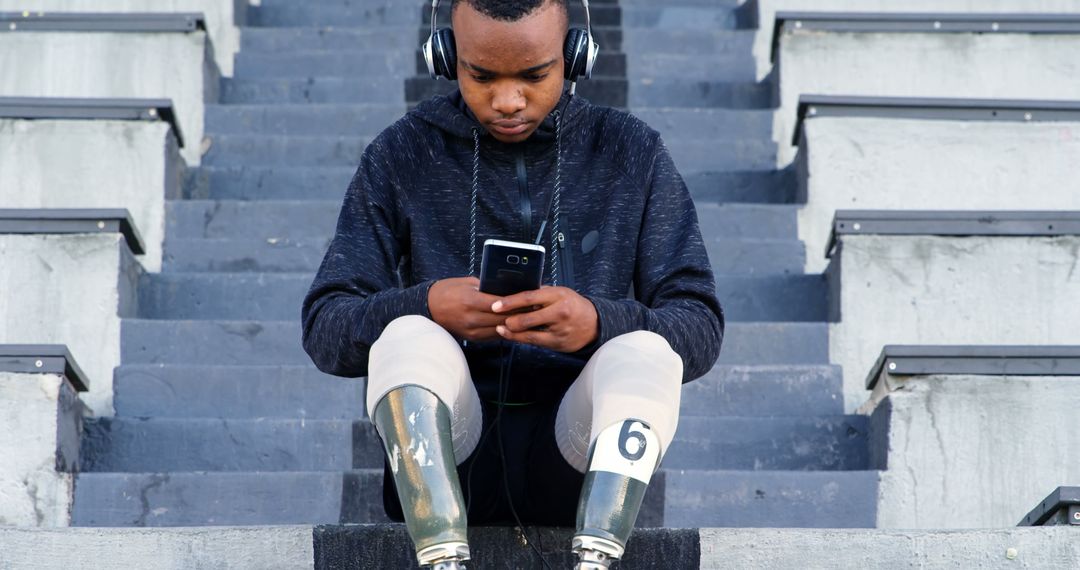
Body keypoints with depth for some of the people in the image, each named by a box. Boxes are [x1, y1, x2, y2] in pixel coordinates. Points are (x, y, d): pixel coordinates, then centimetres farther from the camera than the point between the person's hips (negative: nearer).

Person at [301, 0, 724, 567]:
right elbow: (325, 330, 2)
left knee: (647, 349, -29)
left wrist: (600, 323, -21)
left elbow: (701, 328, 1)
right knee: (407, 336, -29)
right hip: (440, 460, 0)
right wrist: (425, 306, -20)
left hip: (579, 449, 0)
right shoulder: (401, 155, 7)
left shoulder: (632, 152, 7)